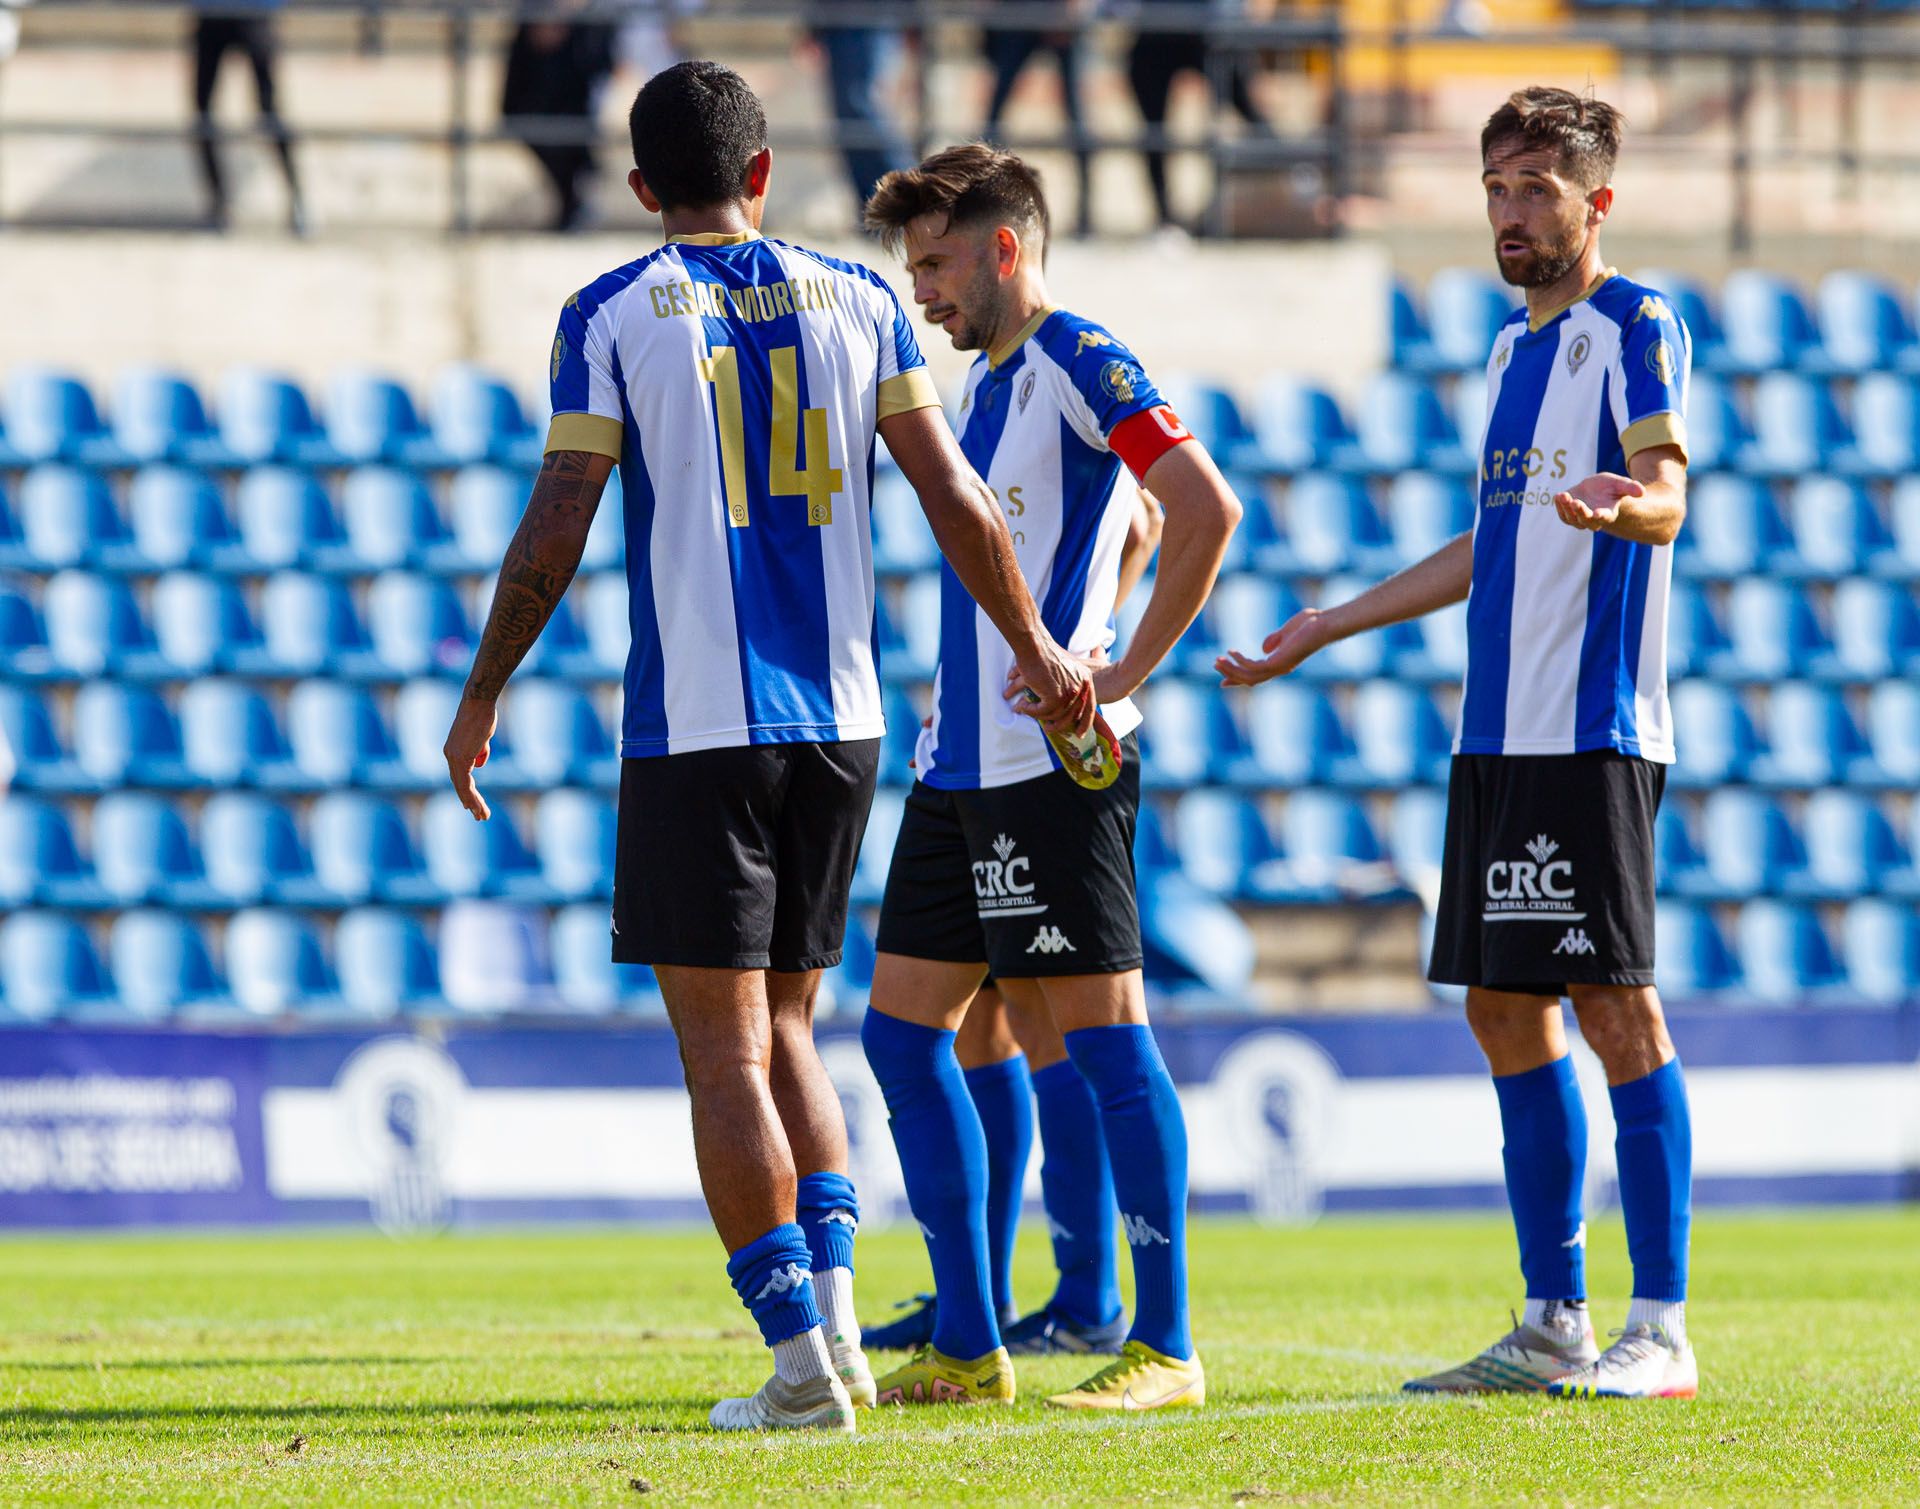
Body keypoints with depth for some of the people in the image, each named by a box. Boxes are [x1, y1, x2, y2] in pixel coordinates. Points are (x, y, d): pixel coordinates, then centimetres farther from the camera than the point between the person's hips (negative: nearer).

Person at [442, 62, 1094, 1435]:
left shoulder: (612, 317, -2)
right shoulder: (858, 301, 7)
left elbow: (556, 535, -5)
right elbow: (959, 503, 4)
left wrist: (481, 699, 7)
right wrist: (1038, 650, 17)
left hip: (695, 728, -4)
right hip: (839, 717, 4)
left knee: (726, 1054, -1)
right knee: (784, 1031, 17)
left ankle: (802, 1364, -7)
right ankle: (836, 1314, 3)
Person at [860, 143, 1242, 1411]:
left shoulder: (1080, 362, -9)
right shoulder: (984, 379, 18)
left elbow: (1208, 510, -20)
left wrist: (1129, 669, -16)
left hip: (1054, 761, -10)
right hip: (960, 766, 10)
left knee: (1104, 1033, -7)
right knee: (903, 1031, 8)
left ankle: (1165, 1347, -4)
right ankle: (968, 1347, 13)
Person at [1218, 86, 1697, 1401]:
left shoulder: (1638, 325, -5)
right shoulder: (1513, 346, 20)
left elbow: (1665, 491, -20)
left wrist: (1624, 505, -44)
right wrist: (1325, 629, 34)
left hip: (1593, 730, -9)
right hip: (1497, 735, 9)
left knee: (1612, 1002, -9)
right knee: (1505, 1011, 9)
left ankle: (1662, 1330, -7)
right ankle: (1555, 1329, 15)